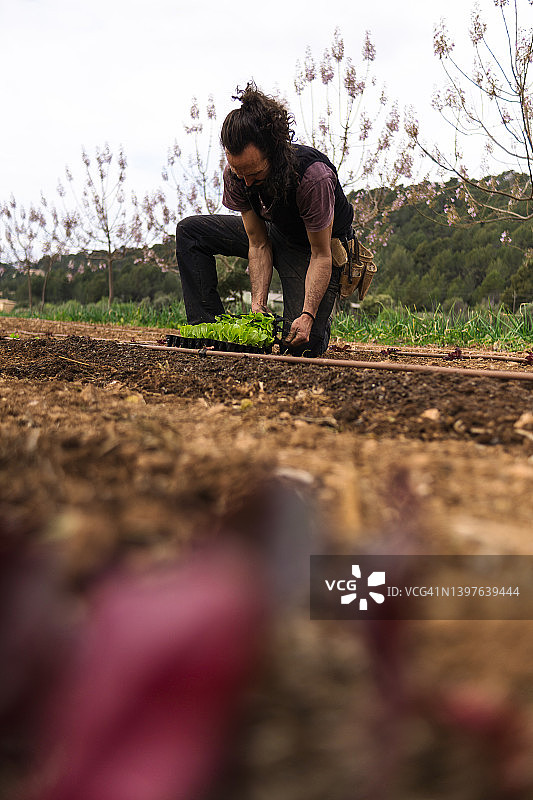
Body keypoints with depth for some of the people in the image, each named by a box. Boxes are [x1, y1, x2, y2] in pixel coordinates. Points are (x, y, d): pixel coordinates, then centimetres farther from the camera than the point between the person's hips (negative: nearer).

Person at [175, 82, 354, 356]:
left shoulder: (313, 176, -38)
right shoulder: (235, 175, -22)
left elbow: (321, 255, -29)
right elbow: (258, 244, -15)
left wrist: (308, 316, -38)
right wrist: (258, 303, -27)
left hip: (319, 244, -5)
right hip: (273, 233, 6)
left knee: (301, 344, -20)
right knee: (189, 231, -6)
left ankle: (320, 320, 18)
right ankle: (210, 325, -6)